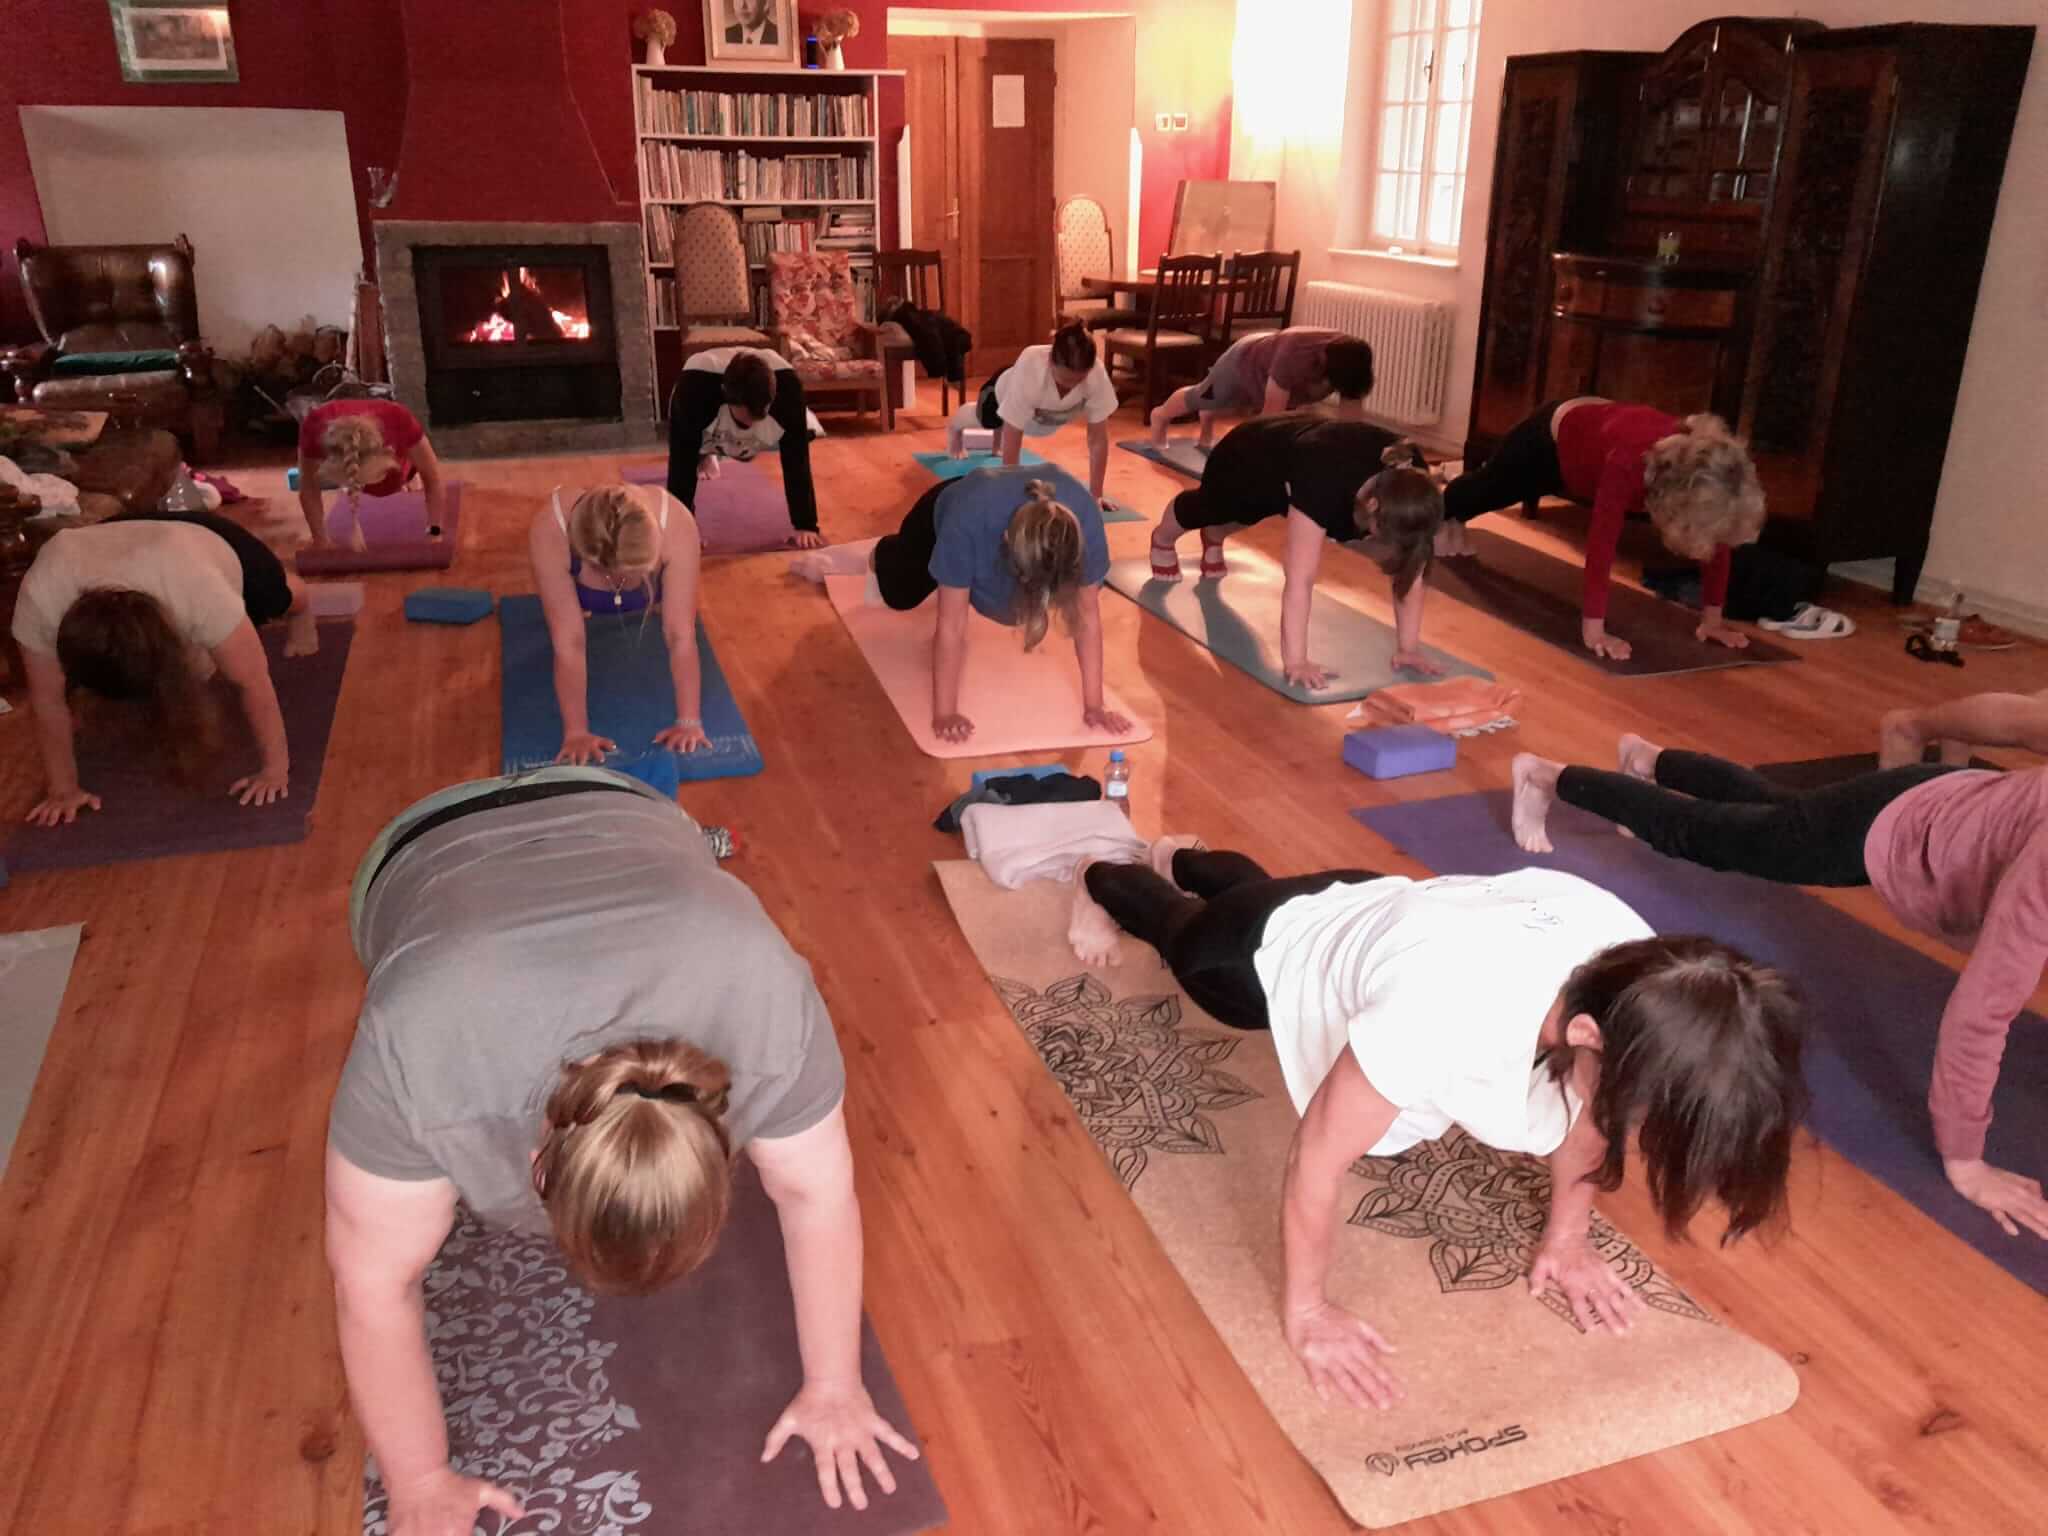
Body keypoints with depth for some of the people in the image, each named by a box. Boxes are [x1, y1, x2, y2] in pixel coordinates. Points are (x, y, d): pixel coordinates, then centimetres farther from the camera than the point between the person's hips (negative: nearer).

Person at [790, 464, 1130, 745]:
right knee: (900, 595, 21)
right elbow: (951, 627, -42)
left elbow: (1087, 616, -34)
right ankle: (876, 556, 49)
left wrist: (1094, 705, -33)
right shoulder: (968, 520, -48)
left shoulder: (1084, 518, -41)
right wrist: (944, 713, -41)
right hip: (942, 514, -2)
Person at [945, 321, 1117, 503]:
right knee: (985, 418, 34)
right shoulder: (1030, 368, -49)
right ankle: (954, 428, 69)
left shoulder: (1097, 374, -43)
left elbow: (1098, 437, -35)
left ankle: (1000, 431, 72)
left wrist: (1096, 494, -36)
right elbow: (1012, 440, -44)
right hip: (1008, 388, -2)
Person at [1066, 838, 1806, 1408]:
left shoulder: (1634, 980, -33)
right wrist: (1305, 1312, -23)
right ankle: (1103, 879, 61)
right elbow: (1317, 1154, -35)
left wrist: (1566, 1236, -6)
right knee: (1178, 927, 31)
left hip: (1366, 906, 5)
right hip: (1264, 953, -5)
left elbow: (1585, 1102, -10)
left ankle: (1182, 858, 68)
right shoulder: (1451, 1015, -51)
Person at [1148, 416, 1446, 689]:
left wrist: (1408, 647, -30)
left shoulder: (1410, 484, -34)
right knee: (1209, 507, 30)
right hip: (1248, 458, -4)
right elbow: (1299, 580, -51)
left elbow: (1409, 573, -26)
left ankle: (1213, 541, 69)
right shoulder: (1325, 482, -50)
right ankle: (1163, 539, 63)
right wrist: (1295, 660, -53)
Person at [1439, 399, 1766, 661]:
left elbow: (1718, 544, -22)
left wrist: (1713, 619, -20)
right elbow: (1602, 543, -49)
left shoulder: (1712, 472, -34)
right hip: (1551, 436, -5)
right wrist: (1594, 629, -50)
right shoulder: (1628, 464, -50)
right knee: (1486, 487, 27)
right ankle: (1446, 518, 62)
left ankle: (1456, 521, 67)